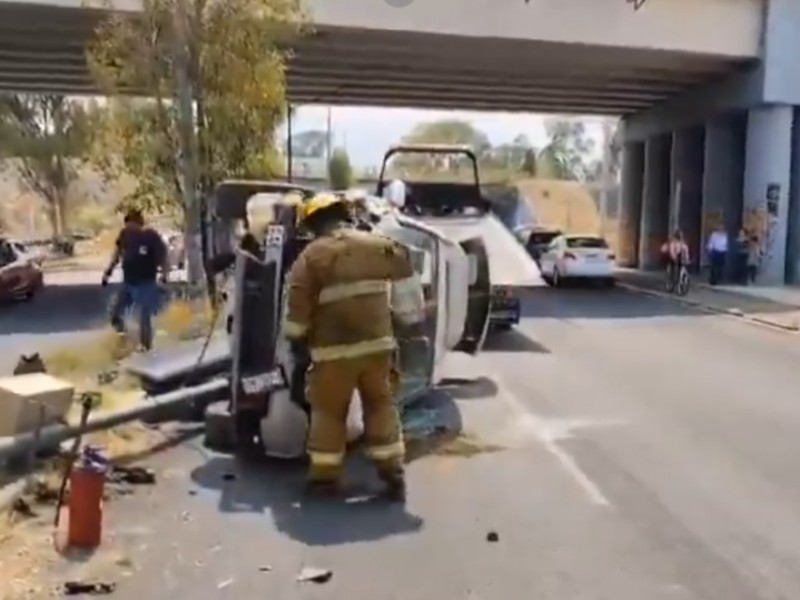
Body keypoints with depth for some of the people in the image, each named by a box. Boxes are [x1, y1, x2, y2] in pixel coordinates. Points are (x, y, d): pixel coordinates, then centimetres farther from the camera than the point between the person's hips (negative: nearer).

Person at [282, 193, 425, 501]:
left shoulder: (311, 256, -3)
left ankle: (325, 475, 21)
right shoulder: (379, 244, 5)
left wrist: (295, 338, 12)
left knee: (329, 410, 12)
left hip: (334, 349, -3)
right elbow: (407, 283, 9)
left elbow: (297, 305, -3)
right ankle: (392, 474, 18)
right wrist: (413, 317, 21)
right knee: (381, 405, 15)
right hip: (377, 343, 3)